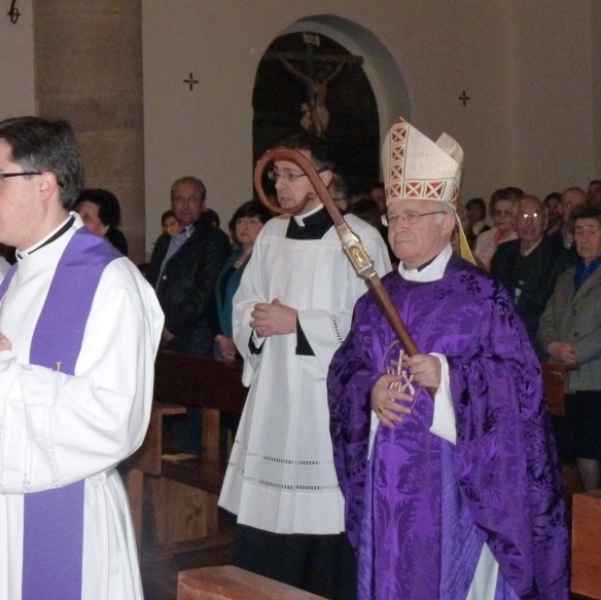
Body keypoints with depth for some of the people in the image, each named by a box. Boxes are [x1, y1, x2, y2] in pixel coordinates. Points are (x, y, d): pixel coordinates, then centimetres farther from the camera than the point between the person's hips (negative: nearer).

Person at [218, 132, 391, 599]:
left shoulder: (360, 238, -7)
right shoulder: (272, 234, 13)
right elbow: (244, 304, 18)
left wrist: (298, 323, -14)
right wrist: (256, 322, -5)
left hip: (329, 404, -6)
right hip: (272, 399, 6)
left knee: (325, 527, -4)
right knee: (261, 534, 8)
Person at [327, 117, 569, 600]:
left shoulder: (482, 297, -4)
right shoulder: (375, 300, 12)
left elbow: (522, 379, -9)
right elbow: (344, 370, 11)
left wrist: (448, 376, -20)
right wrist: (371, 392, -10)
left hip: (456, 477, -5)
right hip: (387, 475, 5)